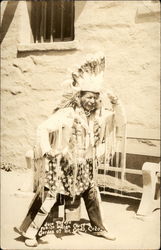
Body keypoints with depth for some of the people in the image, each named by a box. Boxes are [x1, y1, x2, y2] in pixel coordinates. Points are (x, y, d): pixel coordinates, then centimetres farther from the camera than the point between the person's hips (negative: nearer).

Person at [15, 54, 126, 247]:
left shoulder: (99, 114, -3)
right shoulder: (66, 114, -20)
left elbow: (121, 121, -1)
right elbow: (42, 129, -19)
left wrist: (116, 103, -14)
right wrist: (46, 151, -25)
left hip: (86, 166, 6)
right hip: (63, 164, -5)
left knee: (92, 195, 18)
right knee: (49, 197, -3)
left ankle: (99, 228, 39)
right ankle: (30, 232, 13)